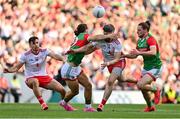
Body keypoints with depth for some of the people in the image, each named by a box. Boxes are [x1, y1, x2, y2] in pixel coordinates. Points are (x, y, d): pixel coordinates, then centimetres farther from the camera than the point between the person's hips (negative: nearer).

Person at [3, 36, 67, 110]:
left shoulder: (44, 51, -4)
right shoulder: (25, 55, -8)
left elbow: (54, 56, -21)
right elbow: (17, 67, -7)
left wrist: (63, 59, -42)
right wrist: (9, 70, -28)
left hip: (44, 77, 3)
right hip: (30, 78, -3)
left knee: (62, 90, -8)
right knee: (35, 81, -42)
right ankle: (42, 103, -40)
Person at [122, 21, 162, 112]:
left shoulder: (150, 39, -19)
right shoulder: (140, 41, 9)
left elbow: (153, 52, -36)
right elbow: (134, 55, 18)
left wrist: (139, 53, -36)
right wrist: (124, 55, 3)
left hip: (155, 68, -9)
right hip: (146, 67, 9)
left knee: (140, 85, -22)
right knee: (143, 89, 11)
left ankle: (156, 89, 3)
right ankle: (150, 107, 32)